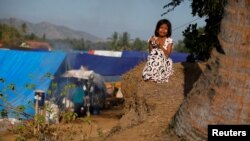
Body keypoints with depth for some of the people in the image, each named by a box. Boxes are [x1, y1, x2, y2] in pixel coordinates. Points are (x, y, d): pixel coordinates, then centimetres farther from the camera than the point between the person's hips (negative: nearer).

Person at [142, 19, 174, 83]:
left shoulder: (169, 40, -2)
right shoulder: (153, 39, 3)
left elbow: (167, 54, -13)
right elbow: (150, 52, 0)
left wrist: (160, 45, -23)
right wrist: (151, 43, -16)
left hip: (164, 62, -2)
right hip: (153, 62, 2)